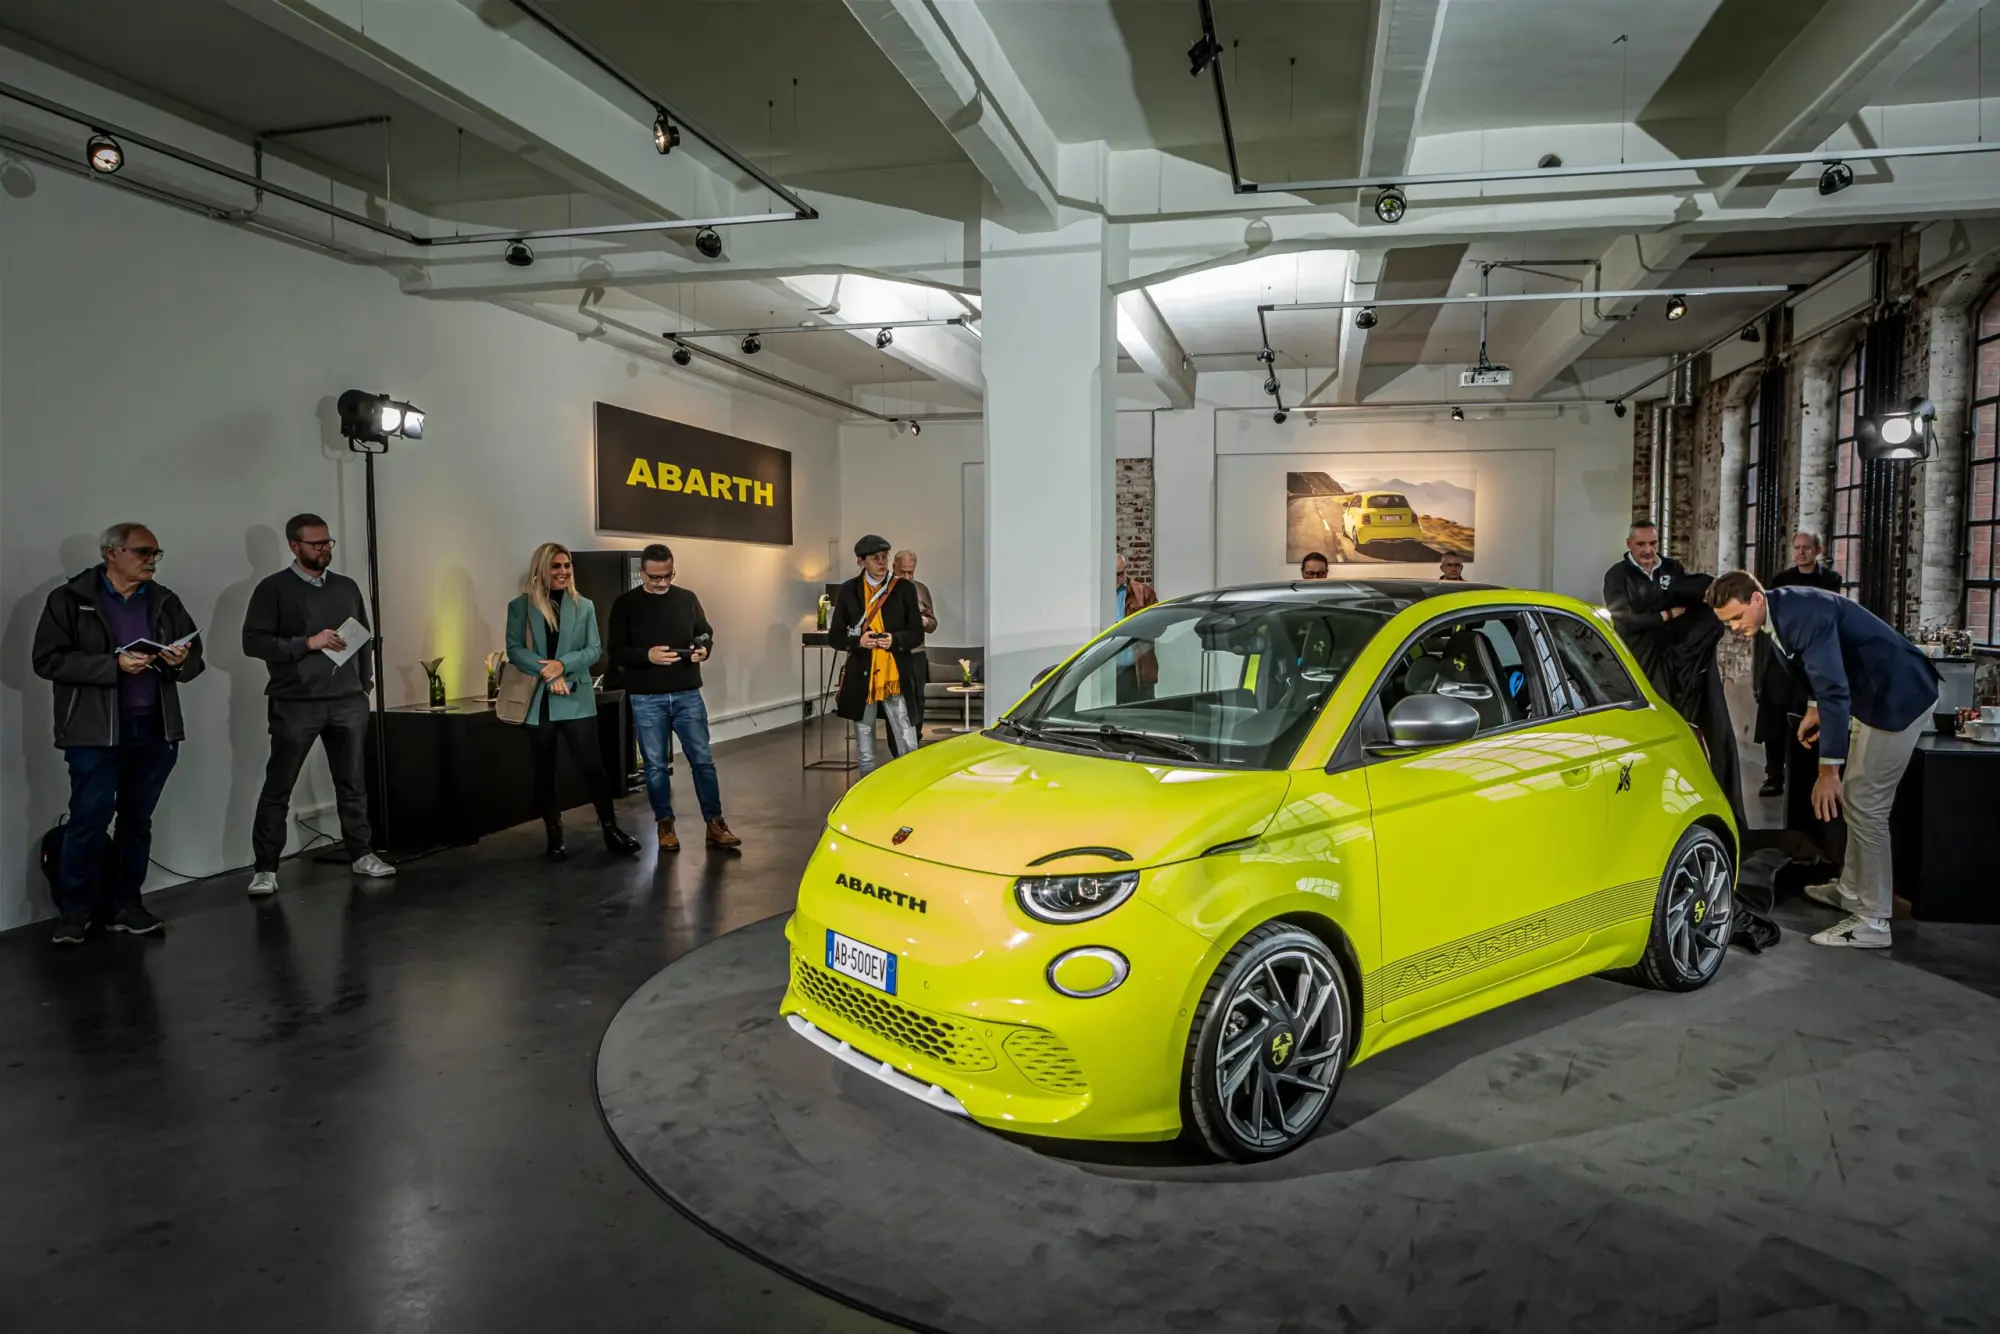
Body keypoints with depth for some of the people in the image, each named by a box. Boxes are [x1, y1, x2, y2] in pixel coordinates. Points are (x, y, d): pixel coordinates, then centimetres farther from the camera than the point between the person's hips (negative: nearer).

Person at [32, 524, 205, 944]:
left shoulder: (165, 601, 12)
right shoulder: (69, 599, 0)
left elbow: (194, 660, 13)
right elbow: (49, 660, -8)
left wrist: (181, 661, -11)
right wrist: (114, 664, -17)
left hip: (156, 729, 4)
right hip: (96, 731, -4)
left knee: (137, 820, 10)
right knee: (89, 820, -4)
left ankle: (124, 905, 19)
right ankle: (75, 910, 9)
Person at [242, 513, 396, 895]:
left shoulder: (347, 587, 12)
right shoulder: (273, 588, -2)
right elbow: (253, 642, -9)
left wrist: (365, 682, 11)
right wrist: (308, 643, -17)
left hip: (348, 702, 4)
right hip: (295, 704, -4)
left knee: (353, 783, 9)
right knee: (278, 787, 1)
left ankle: (361, 854, 19)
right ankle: (265, 867, 8)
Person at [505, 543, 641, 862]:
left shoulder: (584, 606, 8)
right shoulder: (520, 606, 4)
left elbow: (594, 650, 2)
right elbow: (514, 649, -4)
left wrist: (563, 664, -16)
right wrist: (547, 673, -17)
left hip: (576, 699, 0)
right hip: (538, 701, 0)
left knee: (591, 765, -4)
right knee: (544, 772, 7)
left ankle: (611, 831, 3)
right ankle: (554, 838, 16)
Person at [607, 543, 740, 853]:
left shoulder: (687, 599, 6)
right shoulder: (625, 604, -2)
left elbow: (706, 632, 16)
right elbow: (616, 653, -5)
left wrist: (704, 649, -8)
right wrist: (647, 655, -23)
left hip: (687, 694, 2)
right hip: (646, 698, -2)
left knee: (703, 759, 2)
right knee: (656, 765, 6)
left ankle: (715, 823, 9)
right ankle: (665, 825, 18)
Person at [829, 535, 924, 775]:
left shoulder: (904, 588, 2)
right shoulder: (849, 590, 4)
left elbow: (917, 633, 4)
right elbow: (834, 635, 7)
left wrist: (895, 640, -16)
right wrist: (858, 641, -13)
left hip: (896, 677, -1)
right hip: (861, 678, 1)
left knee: (908, 748, -3)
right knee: (865, 755, 10)